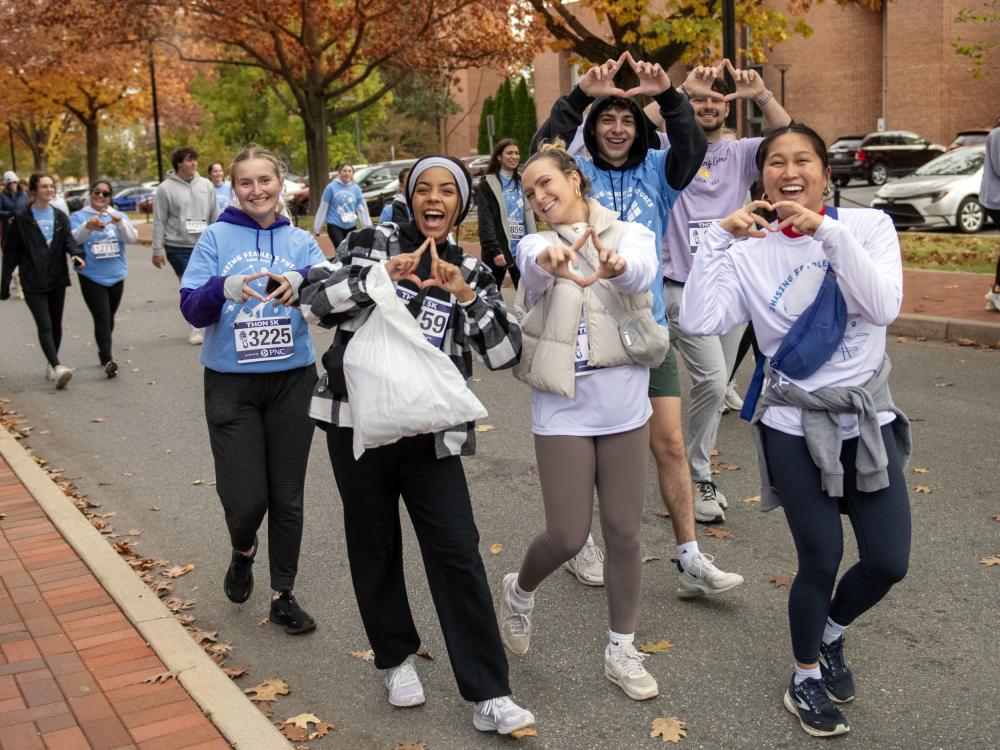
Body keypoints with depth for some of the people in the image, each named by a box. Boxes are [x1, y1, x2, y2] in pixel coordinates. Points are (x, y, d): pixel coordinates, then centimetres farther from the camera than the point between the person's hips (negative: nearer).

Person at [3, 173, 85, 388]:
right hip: (33, 281, -4)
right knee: (44, 325, -13)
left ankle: (51, 365, 25)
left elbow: (68, 239, -4)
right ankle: (57, 368, -23)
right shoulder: (21, 218, -3)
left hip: (57, 278, 5)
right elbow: (12, 249, 0)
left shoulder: (60, 216, 9)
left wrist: (76, 254, -25)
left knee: (56, 324, 12)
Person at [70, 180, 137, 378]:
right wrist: (88, 226, -33)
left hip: (116, 276, 4)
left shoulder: (119, 216, 9)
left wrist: (120, 222, -25)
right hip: (92, 277, -4)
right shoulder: (79, 216, 2)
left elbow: (132, 237, -6)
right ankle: (107, 360, -18)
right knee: (102, 318, -14)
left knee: (109, 318, 15)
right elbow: (73, 239, -14)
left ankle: (103, 352, 33)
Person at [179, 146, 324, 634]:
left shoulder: (301, 241, 5)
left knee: (287, 497, 8)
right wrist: (227, 288, -28)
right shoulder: (216, 237, 0)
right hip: (232, 384, -1)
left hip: (292, 381, 2)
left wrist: (301, 282, -33)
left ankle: (283, 595, 25)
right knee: (245, 499, -5)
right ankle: (243, 553, 31)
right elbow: (192, 309, -8)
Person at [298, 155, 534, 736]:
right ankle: (397, 658, 33)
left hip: (432, 431, 1)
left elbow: (505, 355, -3)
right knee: (374, 546, 11)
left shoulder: (471, 271, 6)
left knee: (457, 552, -5)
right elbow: (313, 301, -7)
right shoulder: (372, 243, 2)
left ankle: (489, 696, 1)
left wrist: (466, 295, -15)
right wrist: (379, 276, -18)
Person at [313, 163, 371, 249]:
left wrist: (368, 226, 4)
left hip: (351, 226, 4)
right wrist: (317, 228, 1)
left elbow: (362, 208, 8)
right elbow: (323, 208, -2)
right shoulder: (332, 187, -5)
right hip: (335, 225, -4)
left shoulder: (356, 188, 5)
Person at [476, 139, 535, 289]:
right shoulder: (487, 185, -4)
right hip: (498, 250, -5)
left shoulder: (521, 183, 14)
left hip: (521, 250, 5)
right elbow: (485, 222, -12)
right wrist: (495, 250, -21)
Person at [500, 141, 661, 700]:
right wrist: (551, 258, -50)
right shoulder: (537, 244, 2)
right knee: (568, 536, -1)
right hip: (563, 411, -1)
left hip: (624, 408, 1)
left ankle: (622, 652, 25)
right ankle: (520, 590, 32)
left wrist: (616, 265, -49)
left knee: (624, 533, 7)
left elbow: (641, 272, -24)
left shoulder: (631, 234, 1)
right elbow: (534, 266, -25)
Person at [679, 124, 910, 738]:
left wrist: (827, 232, -25)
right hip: (796, 428, -2)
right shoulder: (751, 253, -5)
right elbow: (698, 321, -18)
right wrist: (719, 238, -21)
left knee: (889, 562, 6)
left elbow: (883, 307, -20)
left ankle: (831, 632, 39)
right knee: (820, 562, 5)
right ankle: (807, 679, 31)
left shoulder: (868, 225, -4)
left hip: (870, 419, 2)